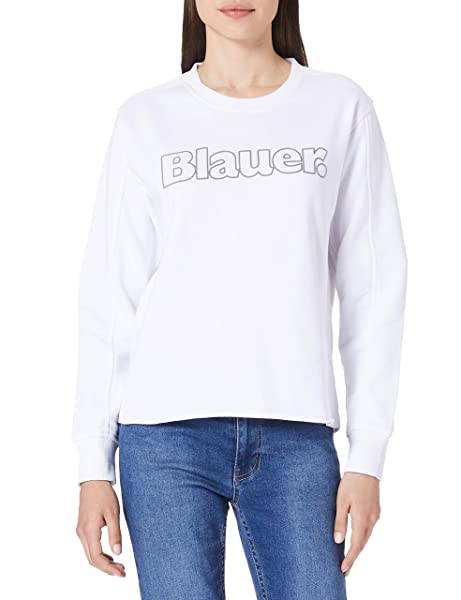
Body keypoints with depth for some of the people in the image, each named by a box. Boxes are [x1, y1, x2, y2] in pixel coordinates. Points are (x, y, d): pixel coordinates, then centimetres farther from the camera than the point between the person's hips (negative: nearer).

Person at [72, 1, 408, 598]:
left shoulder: (342, 107, 7)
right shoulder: (147, 118, 8)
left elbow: (373, 287, 6)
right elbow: (108, 295, 7)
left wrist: (367, 457, 1)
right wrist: (93, 465, 2)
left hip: (297, 435, 0)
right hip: (166, 433, 0)